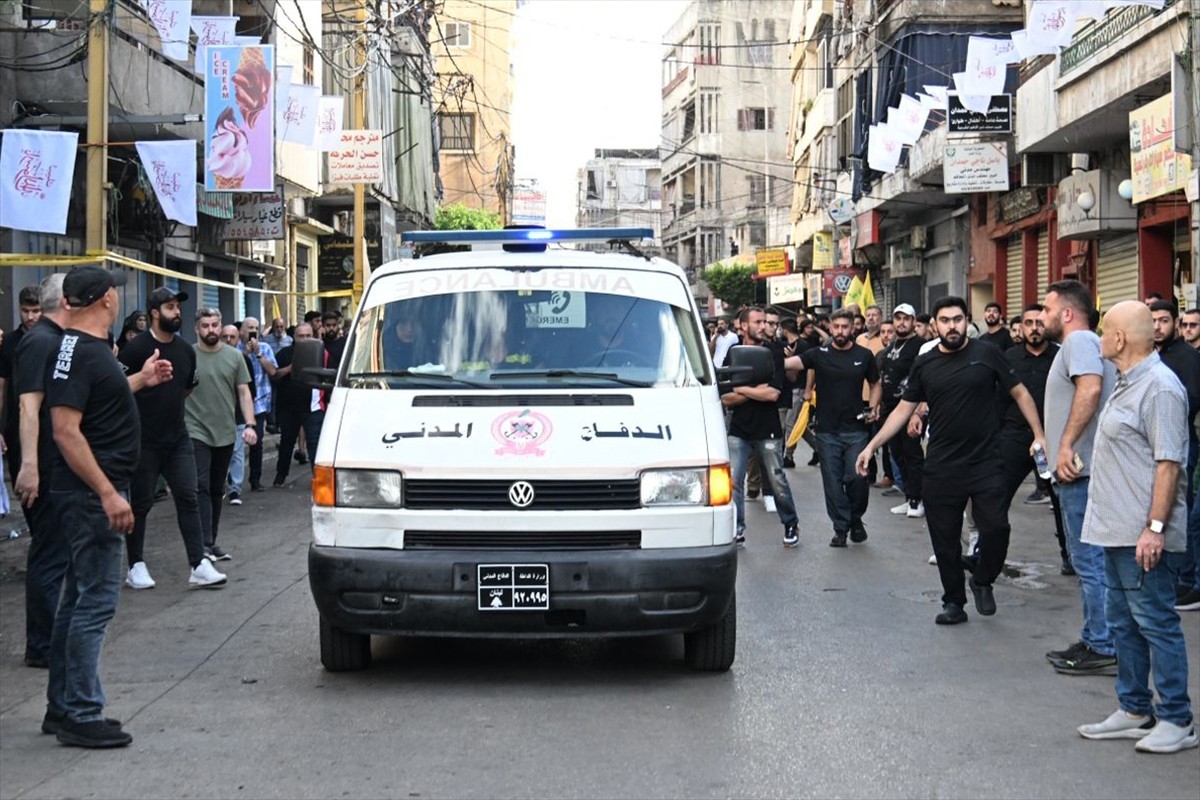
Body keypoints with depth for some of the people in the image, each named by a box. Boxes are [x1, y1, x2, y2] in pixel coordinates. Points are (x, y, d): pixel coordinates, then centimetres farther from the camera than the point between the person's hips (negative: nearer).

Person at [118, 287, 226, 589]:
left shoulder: (186, 350, 8)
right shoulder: (136, 348, -11)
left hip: (177, 437, 5)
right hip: (143, 440, -5)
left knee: (188, 498, -1)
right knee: (141, 503, 4)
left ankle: (199, 566, -2)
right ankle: (136, 566, 15)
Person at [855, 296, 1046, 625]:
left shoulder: (986, 354, -2)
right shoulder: (924, 364, 4)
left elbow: (1020, 393, 4)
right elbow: (903, 409, 8)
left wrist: (1039, 435, -3)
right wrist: (872, 446, 1)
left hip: (985, 464, -2)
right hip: (940, 469, 2)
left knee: (996, 528, -9)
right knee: (945, 539, 6)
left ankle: (982, 580, 19)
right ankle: (953, 602, 21)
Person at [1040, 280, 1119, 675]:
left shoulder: (1079, 340, -13)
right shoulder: (1084, 343, 20)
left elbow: (1090, 388, -30)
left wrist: (1066, 444, -30)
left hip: (1081, 469, -11)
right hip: (1082, 469, 11)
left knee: (1090, 562, -6)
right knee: (1089, 560, 16)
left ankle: (1103, 647, -1)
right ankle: (1095, 641, 23)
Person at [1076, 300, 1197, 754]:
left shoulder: (1160, 388, -17)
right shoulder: (1127, 383, 14)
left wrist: (1155, 528, -24)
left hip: (1143, 537, -10)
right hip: (1118, 530, 10)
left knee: (1156, 624, -4)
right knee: (1123, 623, 15)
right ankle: (1135, 711, 24)